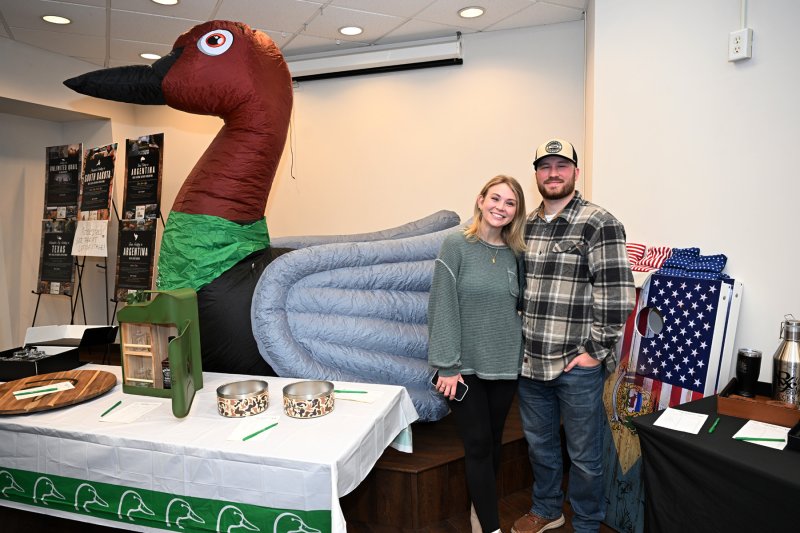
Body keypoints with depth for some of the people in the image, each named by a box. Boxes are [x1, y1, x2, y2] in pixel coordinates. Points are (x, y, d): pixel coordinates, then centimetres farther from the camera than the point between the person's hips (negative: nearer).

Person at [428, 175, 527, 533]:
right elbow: (443, 307, -12)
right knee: (478, 445, 2)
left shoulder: (515, 255, 5)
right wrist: (447, 365, -13)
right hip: (466, 365, -4)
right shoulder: (456, 245, -9)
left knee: (493, 443, 15)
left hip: (505, 366, 4)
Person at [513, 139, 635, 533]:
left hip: (576, 365, -5)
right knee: (539, 444, 23)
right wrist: (519, 340, 10)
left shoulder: (599, 223, -10)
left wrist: (595, 350, -14)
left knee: (584, 455, 12)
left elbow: (617, 295, -15)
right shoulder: (526, 225, 8)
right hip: (529, 362, 6)